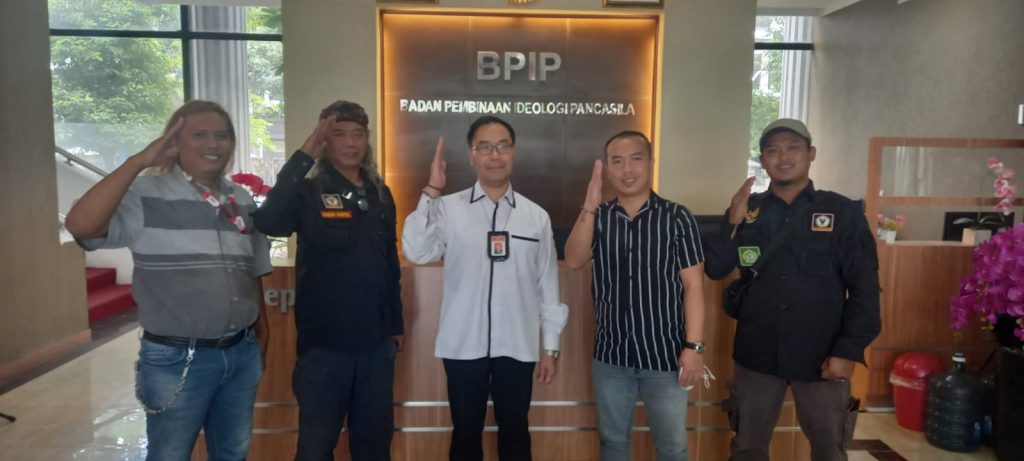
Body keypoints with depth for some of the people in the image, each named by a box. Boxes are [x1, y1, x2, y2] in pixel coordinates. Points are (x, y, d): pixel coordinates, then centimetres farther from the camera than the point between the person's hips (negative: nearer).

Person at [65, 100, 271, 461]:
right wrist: (139, 160, -23)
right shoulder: (146, 195, -10)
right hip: (176, 359, -5)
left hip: (241, 354, 5)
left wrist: (261, 330, 17)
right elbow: (80, 226, -27)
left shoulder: (242, 200, 7)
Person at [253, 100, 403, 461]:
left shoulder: (380, 195, 7)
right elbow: (268, 222, -28)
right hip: (323, 341, -4)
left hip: (375, 341, 4)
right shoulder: (308, 192, -6)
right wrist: (304, 155, -29)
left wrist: (396, 323, 14)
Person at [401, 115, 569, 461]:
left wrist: (550, 347, 5)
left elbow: (548, 286, 4)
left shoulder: (537, 216, 1)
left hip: (517, 347, 1)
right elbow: (416, 252, -19)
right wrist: (431, 192, -19)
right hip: (463, 346, 0)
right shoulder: (447, 208, -4)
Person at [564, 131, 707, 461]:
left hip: (665, 354, -2)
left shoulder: (677, 217, -5)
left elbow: (693, 285, -6)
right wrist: (589, 206, -21)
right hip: (611, 354, 3)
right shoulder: (597, 217, 3)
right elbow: (574, 261, -13)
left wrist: (694, 346, -11)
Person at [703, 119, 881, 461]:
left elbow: (865, 288, -5)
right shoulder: (746, 211, 3)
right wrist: (733, 223, -16)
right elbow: (715, 269, -2)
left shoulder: (844, 213, -4)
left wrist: (849, 350, -11)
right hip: (757, 354, 2)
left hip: (822, 357, -1)